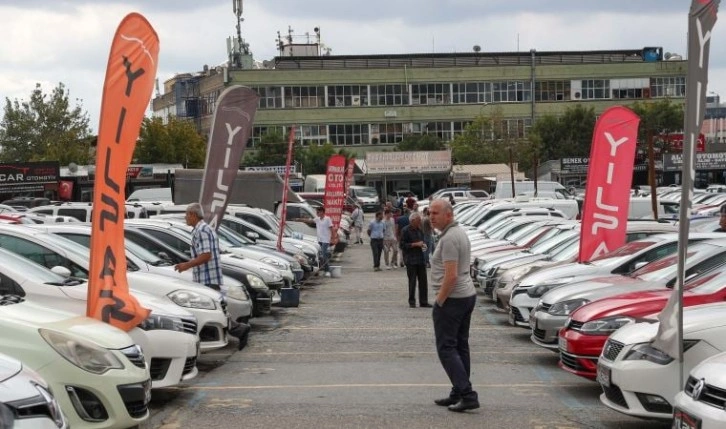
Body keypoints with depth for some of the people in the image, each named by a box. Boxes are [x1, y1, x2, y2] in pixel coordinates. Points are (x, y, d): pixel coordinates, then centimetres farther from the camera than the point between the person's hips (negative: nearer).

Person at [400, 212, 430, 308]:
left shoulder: (419, 230, 15)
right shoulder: (406, 231, -6)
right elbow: (403, 245, -11)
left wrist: (423, 245, 6)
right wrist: (415, 244, -15)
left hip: (420, 258, 6)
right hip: (411, 260, -6)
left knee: (423, 281, 3)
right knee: (412, 281, -4)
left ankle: (423, 302, 8)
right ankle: (412, 302, 4)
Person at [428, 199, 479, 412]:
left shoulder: (449, 238, -19)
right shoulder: (460, 233, 14)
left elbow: (451, 276, -25)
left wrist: (439, 302, -15)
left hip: (452, 299, -10)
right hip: (468, 296, 10)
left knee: (446, 348, -7)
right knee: (460, 346, 13)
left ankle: (467, 394, -13)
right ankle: (458, 394, 19)